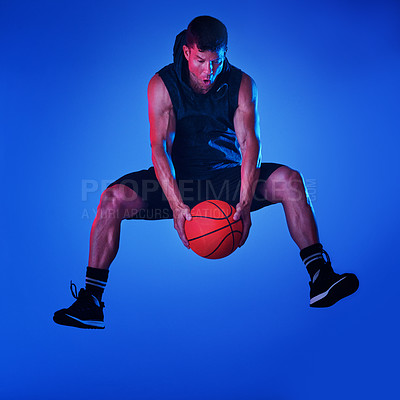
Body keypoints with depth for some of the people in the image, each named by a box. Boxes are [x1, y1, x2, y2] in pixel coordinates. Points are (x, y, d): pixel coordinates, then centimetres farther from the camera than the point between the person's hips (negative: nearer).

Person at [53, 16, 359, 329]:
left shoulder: (242, 85, -6)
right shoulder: (162, 85, -10)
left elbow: (250, 142, -18)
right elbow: (159, 148, -21)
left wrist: (245, 202, -34)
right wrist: (177, 205, -36)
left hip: (229, 175, 1)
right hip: (177, 178, 0)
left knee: (289, 180, -22)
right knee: (113, 198, -24)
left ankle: (319, 280, -16)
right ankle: (90, 302, -15)